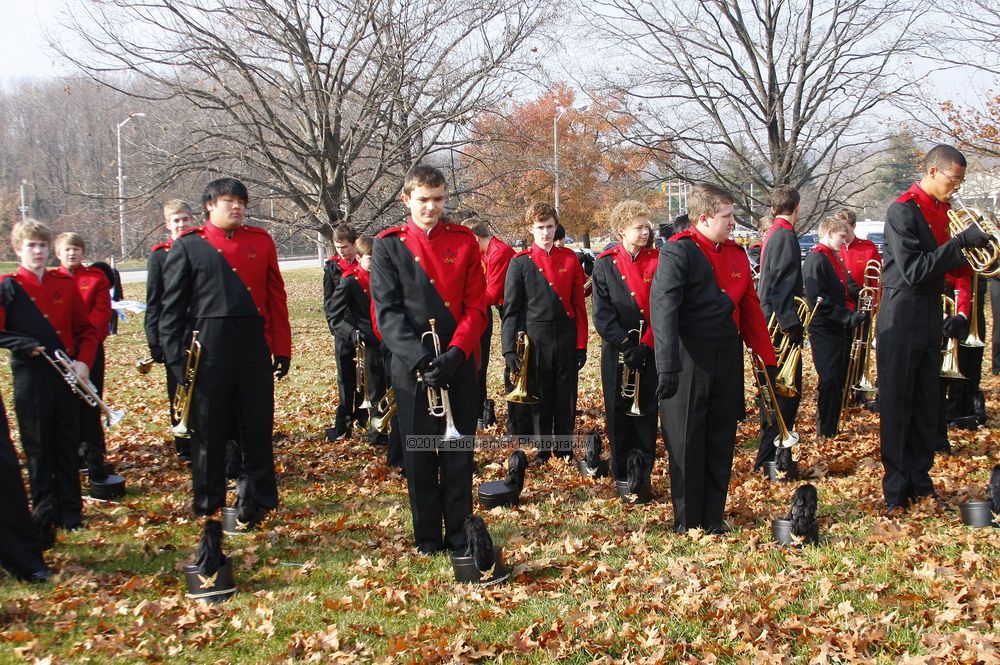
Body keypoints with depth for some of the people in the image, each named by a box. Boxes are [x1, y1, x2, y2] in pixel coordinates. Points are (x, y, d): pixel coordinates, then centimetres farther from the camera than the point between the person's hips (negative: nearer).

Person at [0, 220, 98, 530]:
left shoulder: (65, 283, 9)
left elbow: (86, 328, 10)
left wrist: (84, 361, -4)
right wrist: (29, 347, -18)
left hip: (67, 376, 3)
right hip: (30, 379, -3)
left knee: (68, 446, 8)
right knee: (38, 447, 5)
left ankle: (70, 511, 18)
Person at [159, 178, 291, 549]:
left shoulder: (261, 242, 9)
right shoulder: (188, 247, 2)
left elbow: (276, 298, 7)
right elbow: (172, 307, 1)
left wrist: (282, 348, 2)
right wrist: (177, 358, -5)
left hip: (255, 350, 2)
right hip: (207, 353, -2)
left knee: (258, 429, 9)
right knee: (208, 434, 6)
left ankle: (259, 502, 21)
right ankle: (209, 510, 17)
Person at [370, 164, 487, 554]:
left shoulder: (464, 241, 5)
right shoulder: (388, 246, 1)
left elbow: (477, 305, 0)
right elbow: (387, 311, -6)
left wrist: (456, 353, -14)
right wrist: (420, 359, -18)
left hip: (459, 365, 1)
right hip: (411, 368, -1)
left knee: (459, 453, 6)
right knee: (419, 455, 6)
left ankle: (460, 534, 17)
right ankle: (427, 537, 18)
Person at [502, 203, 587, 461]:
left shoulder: (570, 258, 6)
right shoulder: (520, 261, 0)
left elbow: (579, 304, 6)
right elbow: (510, 308, -1)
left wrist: (581, 344, 2)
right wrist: (509, 349, -7)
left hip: (566, 340, 2)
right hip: (534, 342, -2)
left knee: (566, 401, 8)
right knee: (539, 401, 8)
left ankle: (565, 455, 21)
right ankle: (543, 456, 20)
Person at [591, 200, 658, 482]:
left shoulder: (658, 261, 2)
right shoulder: (605, 264, 0)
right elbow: (602, 314, -5)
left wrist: (646, 345, -13)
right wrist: (627, 347, -13)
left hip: (651, 353, 0)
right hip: (616, 353, 0)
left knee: (647, 414, 4)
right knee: (618, 415, 5)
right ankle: (622, 475, 16)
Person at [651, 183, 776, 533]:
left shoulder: (736, 254, 12)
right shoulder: (678, 252, -10)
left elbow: (750, 307, 16)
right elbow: (663, 307, -19)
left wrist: (767, 357, 14)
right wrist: (667, 367, -27)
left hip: (727, 359, 6)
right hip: (689, 361, -6)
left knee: (721, 442, 11)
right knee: (686, 444, 3)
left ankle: (714, 519, 23)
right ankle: (687, 523, 14)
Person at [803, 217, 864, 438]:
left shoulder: (835, 259, 17)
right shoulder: (816, 259, -14)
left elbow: (847, 288, 23)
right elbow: (819, 299, -22)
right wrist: (848, 316, -25)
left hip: (840, 329, 9)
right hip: (825, 330, -9)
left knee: (839, 381, 15)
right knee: (830, 382, -7)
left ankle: (832, 428, 29)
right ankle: (825, 433, 1)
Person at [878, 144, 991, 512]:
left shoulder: (942, 210, 10)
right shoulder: (903, 211, -15)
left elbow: (940, 263, 15)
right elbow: (913, 271, -22)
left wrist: (974, 245, -2)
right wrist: (961, 242, -25)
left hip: (931, 317, 8)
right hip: (902, 318, -8)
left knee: (926, 403, 12)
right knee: (896, 403, -1)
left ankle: (920, 480, 22)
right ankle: (896, 490, 4)